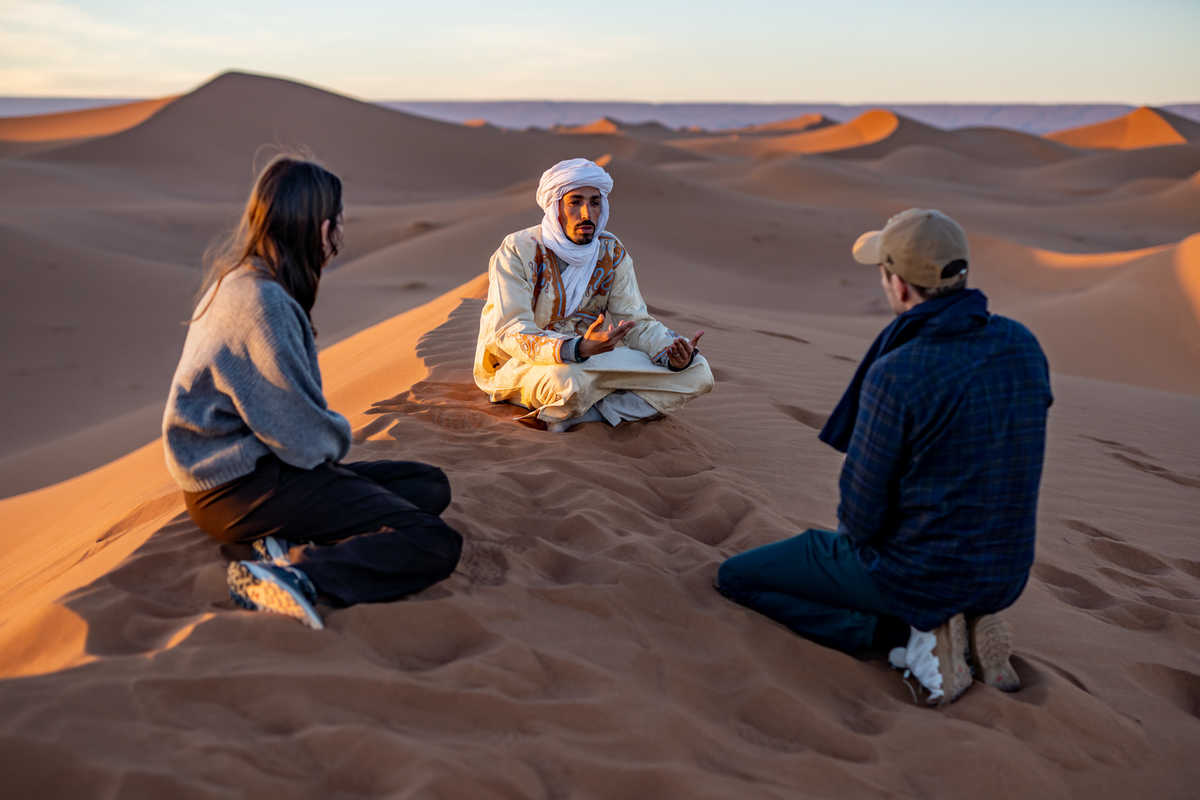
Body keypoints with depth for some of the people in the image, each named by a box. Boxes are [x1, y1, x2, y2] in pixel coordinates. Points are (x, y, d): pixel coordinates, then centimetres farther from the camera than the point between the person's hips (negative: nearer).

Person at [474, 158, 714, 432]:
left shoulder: (613, 253, 1)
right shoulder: (518, 251, -15)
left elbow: (636, 320, -1)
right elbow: (511, 331, -24)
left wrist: (672, 355, -24)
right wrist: (577, 349, -42)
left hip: (590, 358, 6)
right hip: (517, 364, -6)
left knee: (697, 373, -11)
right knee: (570, 380, -43)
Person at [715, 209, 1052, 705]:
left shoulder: (895, 375, -28)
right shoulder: (1022, 344, -5)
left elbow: (863, 511, -19)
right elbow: (1009, 469, 8)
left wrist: (854, 532, 5)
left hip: (916, 571, -7)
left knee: (736, 578, 8)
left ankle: (914, 640, -2)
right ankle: (969, 627, 13)